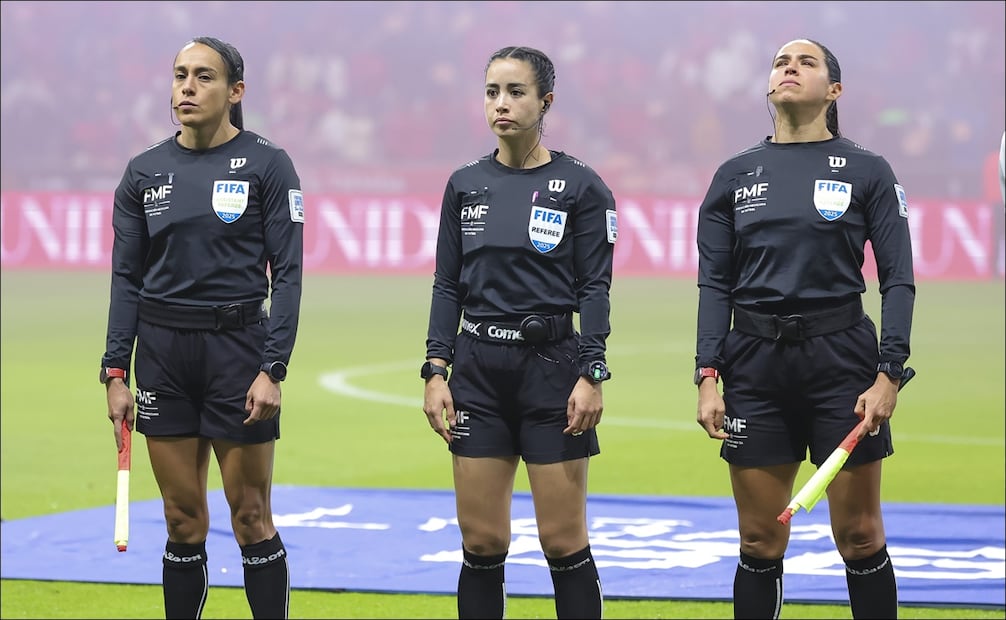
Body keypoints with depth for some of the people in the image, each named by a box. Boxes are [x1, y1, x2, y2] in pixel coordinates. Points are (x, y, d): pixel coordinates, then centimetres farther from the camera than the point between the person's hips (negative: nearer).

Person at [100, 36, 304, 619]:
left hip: (237, 344, -3)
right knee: (183, 520, 6)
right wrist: (116, 373, 2)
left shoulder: (266, 165, -3)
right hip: (162, 353, 3)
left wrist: (273, 369, -14)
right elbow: (127, 279, 9)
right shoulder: (144, 172, 7)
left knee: (251, 516, -1)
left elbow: (288, 273, -6)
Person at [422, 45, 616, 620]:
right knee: (481, 540, 3)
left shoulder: (580, 185, -3)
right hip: (478, 368, 3)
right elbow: (448, 286, 10)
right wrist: (436, 372, 2)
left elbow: (594, 288, -4)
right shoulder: (465, 185, 8)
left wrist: (591, 376, -12)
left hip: (552, 363, -3)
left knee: (564, 541, -2)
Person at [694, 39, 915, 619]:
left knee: (860, 537, 1)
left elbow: (898, 278, -1)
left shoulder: (867, 171, 2)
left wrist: (889, 375, -11)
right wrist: (708, 377, -2)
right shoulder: (735, 175, 9)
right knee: (760, 543, 4)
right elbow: (715, 283, 8)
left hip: (841, 357, -2)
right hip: (754, 364, 2)